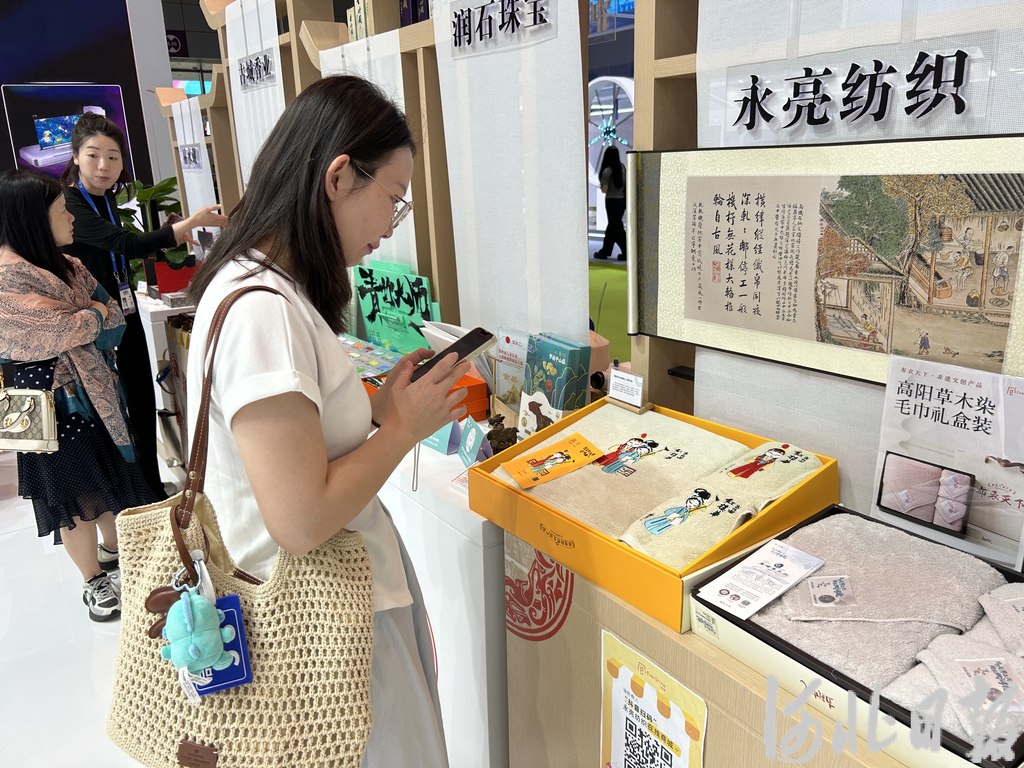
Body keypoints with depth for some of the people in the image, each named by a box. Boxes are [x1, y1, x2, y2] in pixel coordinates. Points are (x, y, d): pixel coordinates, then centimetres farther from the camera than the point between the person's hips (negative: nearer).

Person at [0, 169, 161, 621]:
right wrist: (95, 314, -4)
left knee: (111, 474, 18)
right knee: (77, 492, 4)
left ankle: (116, 556, 37)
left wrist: (84, 317, -10)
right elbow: (65, 329, -20)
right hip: (55, 400, -8)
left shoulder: (63, 265, 9)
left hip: (94, 390, 8)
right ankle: (94, 584, 20)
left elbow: (112, 316, 8)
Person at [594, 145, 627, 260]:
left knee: (616, 227, 0)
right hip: (622, 199, 7)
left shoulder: (607, 171, -16)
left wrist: (601, 186, 6)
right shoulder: (622, 167, 4)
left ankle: (627, 252, -3)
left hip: (612, 200, -7)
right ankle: (605, 251, 25)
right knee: (612, 226, 16)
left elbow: (604, 190, -13)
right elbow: (625, 184, 11)